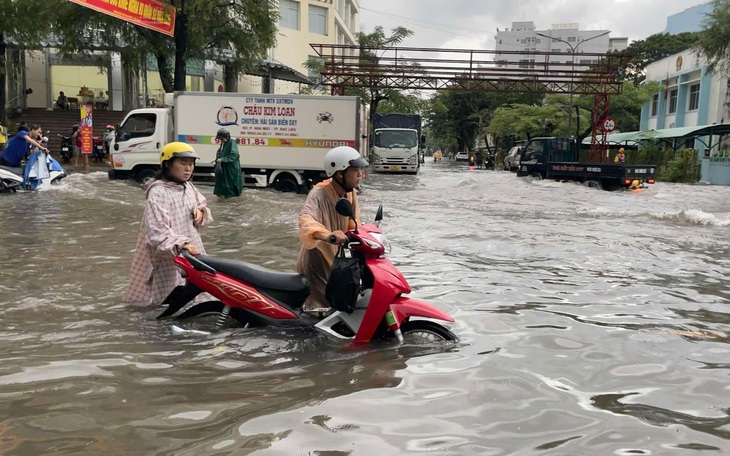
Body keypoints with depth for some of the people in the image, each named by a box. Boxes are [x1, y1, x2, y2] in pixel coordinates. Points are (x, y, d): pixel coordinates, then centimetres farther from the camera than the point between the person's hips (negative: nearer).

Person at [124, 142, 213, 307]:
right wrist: (180, 245, -41)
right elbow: (157, 232, -26)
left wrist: (201, 212, 2)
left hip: (192, 254, 8)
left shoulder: (188, 186, 9)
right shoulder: (158, 192, -16)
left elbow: (202, 203, 26)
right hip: (169, 258, -8)